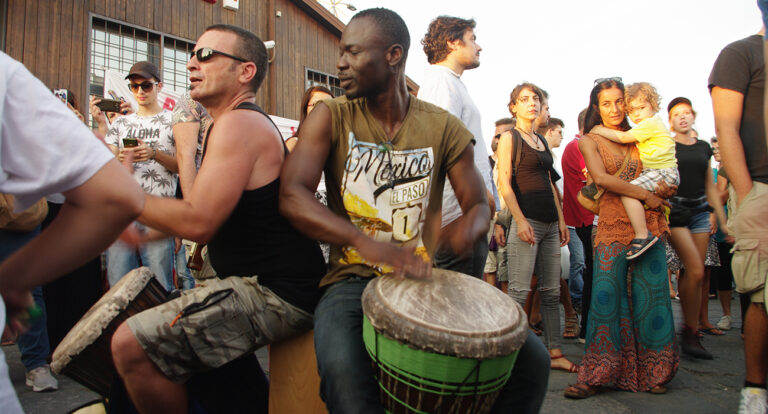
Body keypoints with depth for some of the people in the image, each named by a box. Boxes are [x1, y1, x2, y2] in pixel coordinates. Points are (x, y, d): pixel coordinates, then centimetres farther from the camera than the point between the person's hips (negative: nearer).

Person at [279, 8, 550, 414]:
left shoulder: (444, 128, 4)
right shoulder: (331, 117, 0)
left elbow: (478, 204, 9)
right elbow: (292, 195, -12)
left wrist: (467, 228, -17)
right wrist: (363, 241, -28)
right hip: (352, 279, -2)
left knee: (529, 358, -13)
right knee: (342, 367, -35)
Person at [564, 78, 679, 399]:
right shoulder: (589, 141, 5)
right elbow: (601, 177, -11)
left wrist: (664, 188, -2)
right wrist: (644, 194, -12)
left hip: (648, 224, 3)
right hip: (613, 227, -3)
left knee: (650, 295, 2)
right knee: (607, 297, -7)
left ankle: (650, 372, 15)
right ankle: (596, 376, 2)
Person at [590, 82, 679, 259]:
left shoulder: (650, 123, -11)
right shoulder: (651, 124, 21)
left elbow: (624, 138, -13)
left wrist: (600, 130, -2)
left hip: (662, 172, -11)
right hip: (662, 172, 11)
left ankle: (642, 236, -27)